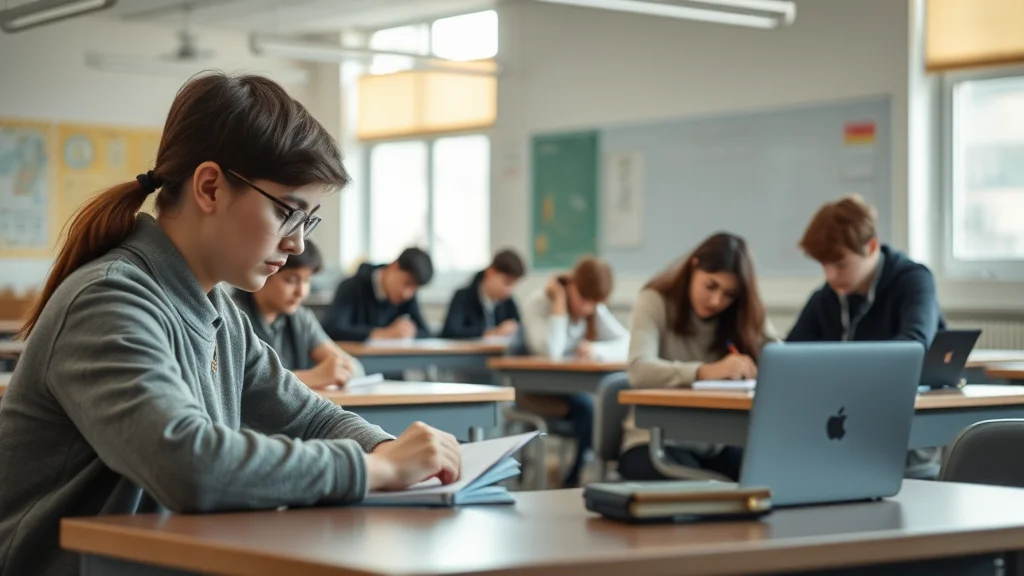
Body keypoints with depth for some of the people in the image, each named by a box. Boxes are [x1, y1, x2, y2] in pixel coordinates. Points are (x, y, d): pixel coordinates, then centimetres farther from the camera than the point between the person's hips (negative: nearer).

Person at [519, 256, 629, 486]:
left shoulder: (596, 310, 4)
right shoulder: (537, 304, -13)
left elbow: (627, 344, -5)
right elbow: (550, 351, -28)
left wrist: (598, 350, -25)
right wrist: (560, 303, -23)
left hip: (574, 387, 5)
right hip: (536, 390, -5)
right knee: (586, 406, -33)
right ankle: (577, 478, -17)